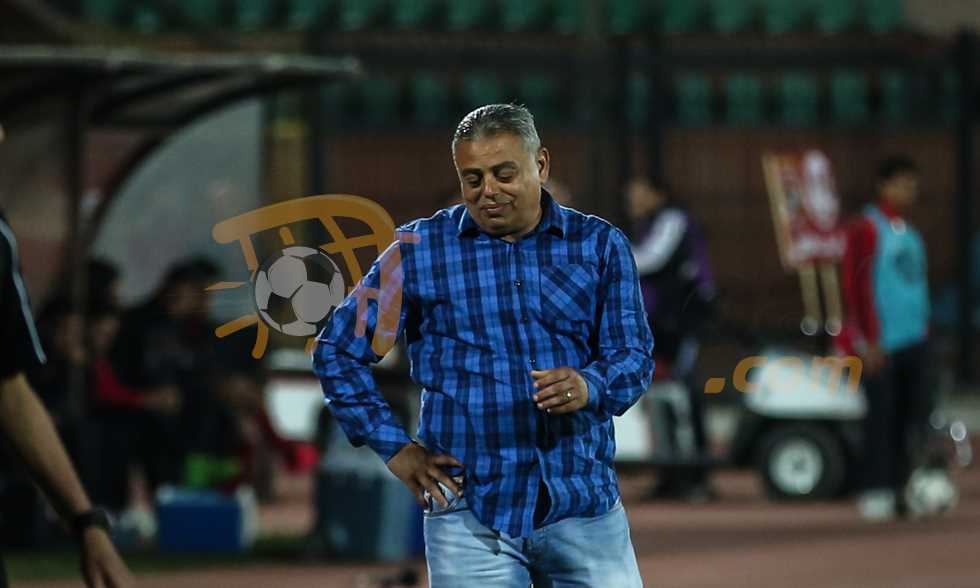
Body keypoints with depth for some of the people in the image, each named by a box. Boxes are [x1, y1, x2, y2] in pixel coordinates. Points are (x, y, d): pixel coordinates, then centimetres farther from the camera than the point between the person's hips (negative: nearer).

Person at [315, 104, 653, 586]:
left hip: (585, 505, 1)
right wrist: (394, 448, 2)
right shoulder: (420, 249, 4)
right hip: (471, 513, -1)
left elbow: (634, 355, 2)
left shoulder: (599, 245, 7)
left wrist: (590, 386, -21)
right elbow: (337, 351, 9)